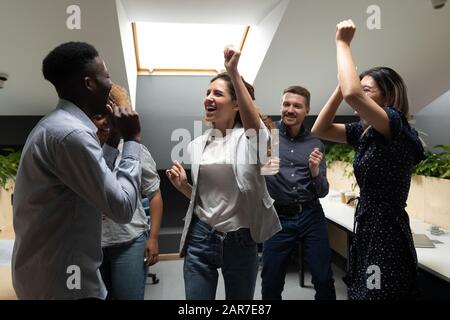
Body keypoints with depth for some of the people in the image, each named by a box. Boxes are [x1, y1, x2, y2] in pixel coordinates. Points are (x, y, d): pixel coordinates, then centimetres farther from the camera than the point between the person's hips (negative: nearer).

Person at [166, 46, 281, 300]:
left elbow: (255, 122, -31)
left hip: (240, 240, -3)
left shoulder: (249, 137, -5)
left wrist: (234, 73, -38)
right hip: (200, 238, 3)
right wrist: (183, 185, -4)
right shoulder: (197, 145, 7)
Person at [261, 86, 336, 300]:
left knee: (324, 281, 7)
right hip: (278, 218, -2)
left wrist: (315, 171, -12)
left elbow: (322, 192, 8)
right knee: (270, 286, 7)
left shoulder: (315, 143, 7)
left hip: (311, 217, 2)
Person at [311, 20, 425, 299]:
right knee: (360, 294, 20)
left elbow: (352, 95, -32)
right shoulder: (365, 132, 8)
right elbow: (320, 130, 7)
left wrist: (343, 42, -19)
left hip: (387, 235, -8)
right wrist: (341, 85, 0)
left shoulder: (398, 127, -16)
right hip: (365, 229, 9)